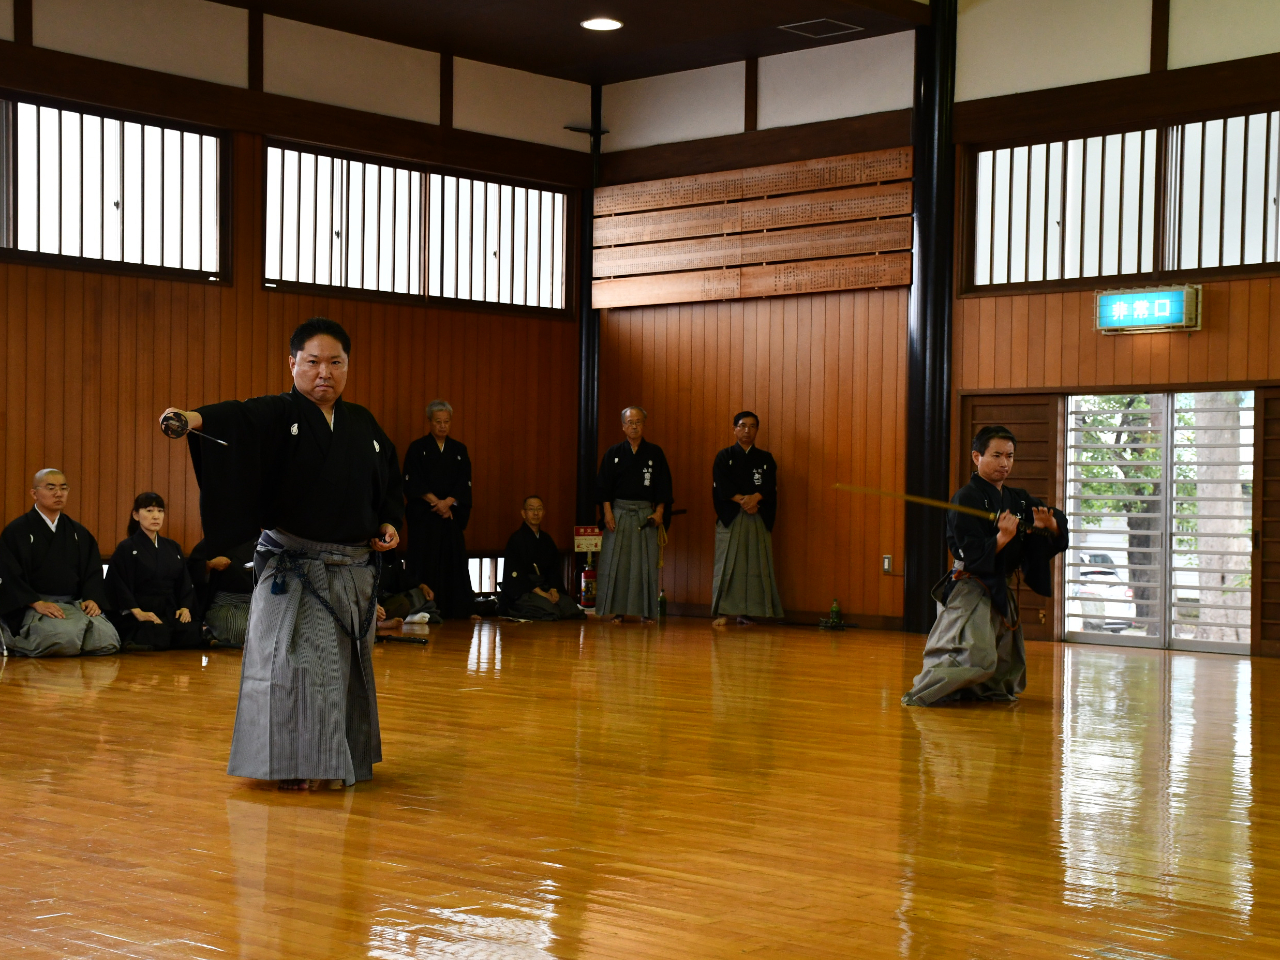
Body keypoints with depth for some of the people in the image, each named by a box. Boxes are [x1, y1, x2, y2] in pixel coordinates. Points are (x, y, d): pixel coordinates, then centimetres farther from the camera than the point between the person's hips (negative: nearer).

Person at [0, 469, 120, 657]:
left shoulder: (79, 533, 18)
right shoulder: (16, 531, 3)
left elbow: (93, 572, 13)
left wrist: (92, 599, -8)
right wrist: (37, 603, -18)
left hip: (75, 604, 5)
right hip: (34, 605, -5)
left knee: (107, 640, -24)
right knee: (65, 638, -36)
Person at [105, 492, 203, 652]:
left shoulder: (173, 548, 20)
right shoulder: (126, 548, 3)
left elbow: (184, 583, 17)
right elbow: (120, 586, -6)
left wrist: (185, 607, -2)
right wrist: (138, 613, -20)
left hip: (171, 613, 6)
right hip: (139, 614, -5)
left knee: (194, 633, -26)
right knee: (158, 635, -38)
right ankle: (137, 639, -10)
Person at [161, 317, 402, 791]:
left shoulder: (363, 426, 11)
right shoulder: (276, 415, -5)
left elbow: (389, 485, 21)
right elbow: (235, 419, -27)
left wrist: (390, 523, 2)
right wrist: (191, 418, -47)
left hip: (354, 569, 5)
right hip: (293, 566, -5)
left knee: (343, 663, 12)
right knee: (294, 659, -8)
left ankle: (337, 760, 25)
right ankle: (293, 764, 3)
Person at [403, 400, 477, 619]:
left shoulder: (459, 450, 12)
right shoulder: (417, 448, 3)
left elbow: (465, 483, 5)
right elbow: (413, 483, -4)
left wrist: (448, 502, -11)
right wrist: (435, 502, -13)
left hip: (452, 515, 3)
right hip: (424, 516, -3)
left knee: (453, 562, -1)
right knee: (425, 564, -7)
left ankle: (457, 610, 1)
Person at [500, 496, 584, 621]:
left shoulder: (546, 539, 18)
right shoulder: (516, 539, -3)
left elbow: (555, 567, 16)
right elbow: (515, 573, -10)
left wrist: (553, 589, -5)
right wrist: (539, 592, -16)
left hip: (545, 588, 6)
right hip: (520, 591, -6)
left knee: (573, 610, -23)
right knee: (551, 611, -34)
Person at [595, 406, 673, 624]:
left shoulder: (655, 453, 7)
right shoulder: (613, 453, 6)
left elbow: (663, 486, 7)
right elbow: (603, 486, 3)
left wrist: (659, 512, -4)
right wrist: (607, 512, -7)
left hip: (646, 514, 0)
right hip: (618, 513, 0)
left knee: (646, 563, -1)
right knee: (616, 562, -2)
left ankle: (646, 611, 3)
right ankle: (616, 611, 2)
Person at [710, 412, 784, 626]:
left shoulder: (765, 459, 14)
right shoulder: (724, 457, 8)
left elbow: (770, 486, 0)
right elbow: (722, 486, -5)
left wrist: (755, 497, -20)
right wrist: (742, 501, -18)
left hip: (759, 519, 2)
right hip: (730, 517, -2)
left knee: (755, 566, -1)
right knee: (726, 564, -7)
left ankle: (747, 612, 2)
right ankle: (721, 611, -6)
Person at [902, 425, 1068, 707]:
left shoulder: (1018, 499, 10)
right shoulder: (966, 498, -14)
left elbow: (1060, 523, 11)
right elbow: (973, 556, -19)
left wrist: (1049, 523, -11)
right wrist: (1003, 538, -33)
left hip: (1002, 591, 8)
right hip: (971, 590, -8)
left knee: (1007, 661, 18)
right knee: (976, 656, -25)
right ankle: (921, 694, -13)